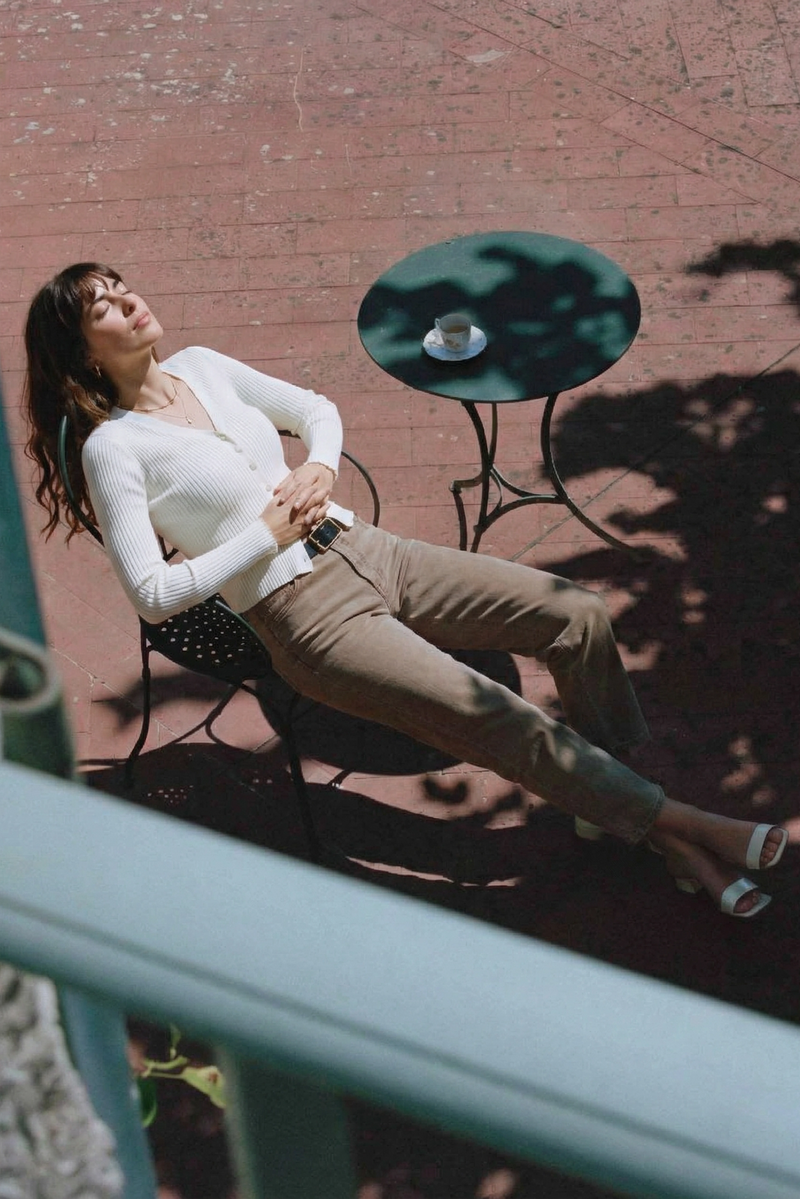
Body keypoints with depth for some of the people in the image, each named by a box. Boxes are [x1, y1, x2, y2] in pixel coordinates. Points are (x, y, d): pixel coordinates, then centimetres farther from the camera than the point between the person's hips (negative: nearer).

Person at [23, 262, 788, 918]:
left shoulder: (199, 367, 11)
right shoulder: (113, 447, -8)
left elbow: (317, 409, 22)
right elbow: (151, 594, -14)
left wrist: (320, 466, -1)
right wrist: (266, 536, -13)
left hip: (366, 554, 7)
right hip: (306, 616, -7)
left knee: (577, 616, -5)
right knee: (493, 713, -21)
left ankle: (607, 805, 9)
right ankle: (674, 825, -10)